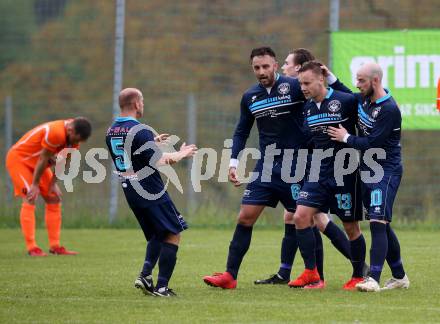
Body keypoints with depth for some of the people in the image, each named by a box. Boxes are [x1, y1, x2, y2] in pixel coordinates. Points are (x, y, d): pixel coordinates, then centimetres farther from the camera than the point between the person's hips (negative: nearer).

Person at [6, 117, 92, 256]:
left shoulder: (74, 136, -9)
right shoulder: (56, 133, -36)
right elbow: (43, 159, -27)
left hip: (36, 163, 9)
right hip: (18, 158, -9)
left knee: (54, 200, 5)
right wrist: (35, 185, -18)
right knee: (30, 199, -19)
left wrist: (53, 184, 0)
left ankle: (55, 246, 7)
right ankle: (31, 248, -22)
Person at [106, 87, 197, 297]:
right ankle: (161, 286, -5)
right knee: (173, 234, 1)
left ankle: (145, 275, 1)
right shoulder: (140, 131, -18)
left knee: (156, 236, 21)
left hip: (129, 191, 8)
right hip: (150, 191, -8)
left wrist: (152, 142, 29)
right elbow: (160, 162, -20)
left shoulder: (111, 132, 8)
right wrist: (181, 154, -3)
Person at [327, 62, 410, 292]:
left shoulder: (389, 109, -20)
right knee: (382, 226, 13)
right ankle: (399, 277, 23)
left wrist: (346, 138, -9)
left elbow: (372, 143, -22)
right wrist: (330, 78, 15)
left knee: (378, 223, -18)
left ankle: (373, 279, -24)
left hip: (386, 172, -9)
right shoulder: (364, 100, 6)